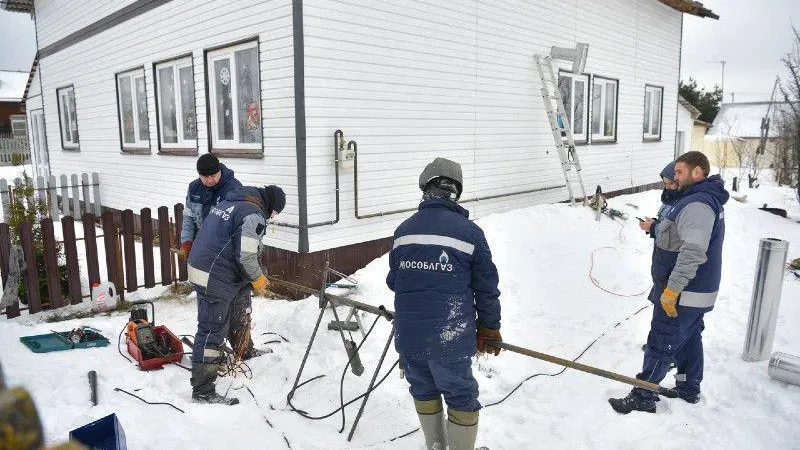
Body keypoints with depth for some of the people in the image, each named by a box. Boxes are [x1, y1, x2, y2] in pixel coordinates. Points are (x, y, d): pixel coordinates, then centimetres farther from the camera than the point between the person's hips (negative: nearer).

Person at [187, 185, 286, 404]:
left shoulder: (228, 202, 14)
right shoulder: (254, 215, -15)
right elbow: (246, 256, -20)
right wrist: (258, 279, -1)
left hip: (200, 267, 10)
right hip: (215, 279, -10)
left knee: (240, 308, 27)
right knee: (212, 332, -4)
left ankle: (245, 351, 47)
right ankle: (202, 391, 4)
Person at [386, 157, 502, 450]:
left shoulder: (403, 230, 2)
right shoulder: (469, 232, -9)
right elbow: (486, 287, -3)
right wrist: (490, 328, 11)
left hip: (409, 332, 4)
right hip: (450, 336, -4)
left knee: (423, 390, 24)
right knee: (461, 397, 13)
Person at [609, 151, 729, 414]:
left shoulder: (696, 204, -24)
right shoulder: (707, 199, 13)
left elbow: (693, 251, -33)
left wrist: (672, 289, -30)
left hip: (682, 294, -10)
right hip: (697, 293, 10)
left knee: (660, 345, -2)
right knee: (689, 339, 21)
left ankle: (643, 398, 8)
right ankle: (689, 389, 35)